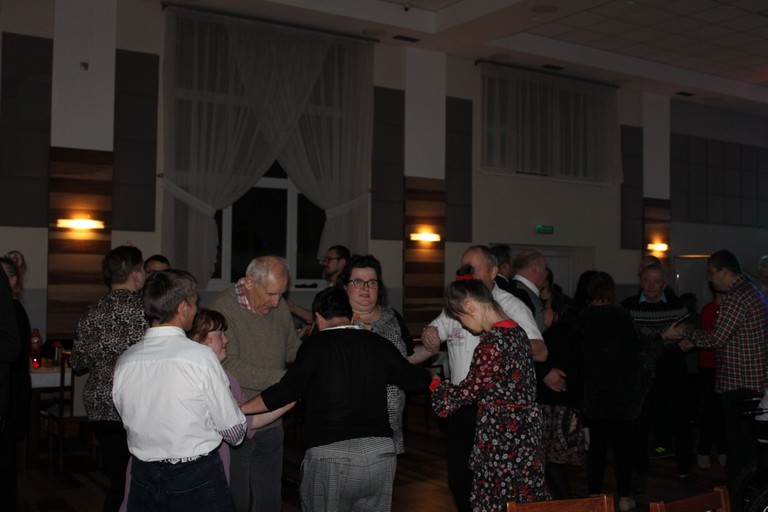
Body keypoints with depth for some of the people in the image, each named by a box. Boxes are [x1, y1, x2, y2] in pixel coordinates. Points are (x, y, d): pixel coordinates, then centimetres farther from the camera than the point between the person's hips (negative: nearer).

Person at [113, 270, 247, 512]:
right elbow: (235, 432, -11)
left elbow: (131, 423, 9)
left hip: (143, 476, 5)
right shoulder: (201, 357, -18)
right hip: (197, 478, -4)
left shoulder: (124, 362, -4)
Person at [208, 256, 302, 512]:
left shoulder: (279, 307, 2)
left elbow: (294, 350, 12)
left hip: (271, 425, 6)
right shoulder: (222, 307, -17)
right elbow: (229, 366, -23)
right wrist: (283, 378, -24)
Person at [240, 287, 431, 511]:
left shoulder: (316, 344, -1)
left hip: (330, 455, -4)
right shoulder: (379, 344, 10)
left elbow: (287, 390, -8)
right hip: (381, 452, 4)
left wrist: (238, 409, 1)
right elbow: (417, 379, 18)